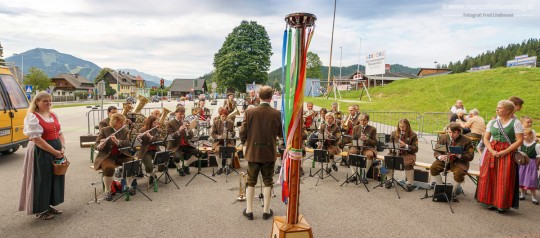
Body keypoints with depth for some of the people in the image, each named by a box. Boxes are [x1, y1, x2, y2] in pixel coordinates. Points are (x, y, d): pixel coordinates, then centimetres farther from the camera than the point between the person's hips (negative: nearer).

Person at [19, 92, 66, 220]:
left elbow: (60, 133, 12)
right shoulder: (32, 117, -13)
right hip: (41, 152, -8)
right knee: (42, 180, 1)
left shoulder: (53, 115, 11)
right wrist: (54, 151, -19)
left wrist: (62, 148, -4)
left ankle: (48, 205, 29)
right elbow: (37, 139, -20)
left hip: (57, 151, 8)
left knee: (55, 178, 13)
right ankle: (40, 210, 16)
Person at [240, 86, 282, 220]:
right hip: (269, 153, 0)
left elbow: (243, 132, -7)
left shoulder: (250, 112, -10)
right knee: (267, 182, 12)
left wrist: (244, 142, 13)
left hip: (253, 152, 0)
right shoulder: (277, 114, -9)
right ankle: (266, 211, 19)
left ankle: (249, 211, 20)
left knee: (251, 181, 12)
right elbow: (281, 134, -1)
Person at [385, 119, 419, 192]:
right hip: (395, 153, 3)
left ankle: (409, 184, -17)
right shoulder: (394, 133, 10)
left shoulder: (413, 135, -1)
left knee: (407, 163, -36)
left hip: (408, 154, -3)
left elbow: (415, 149, -4)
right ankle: (389, 180, -9)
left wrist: (405, 145, -19)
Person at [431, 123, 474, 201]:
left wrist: (459, 155, -27)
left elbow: (470, 156, -8)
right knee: (433, 168, -24)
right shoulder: (443, 138, 5)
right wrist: (440, 156, -18)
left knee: (459, 174, -34)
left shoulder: (466, 141, -4)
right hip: (444, 160, 3)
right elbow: (436, 151, 6)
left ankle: (454, 192, -5)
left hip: (459, 162, -3)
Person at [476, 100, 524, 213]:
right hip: (492, 152, 4)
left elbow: (519, 140, -7)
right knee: (489, 178, 2)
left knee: (504, 180, -4)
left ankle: (503, 205, 8)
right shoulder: (492, 122, 10)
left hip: (507, 153, -4)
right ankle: (491, 202, 13)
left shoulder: (515, 123, -2)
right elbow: (486, 138, 8)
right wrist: (492, 151, -9)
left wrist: (504, 152, -16)